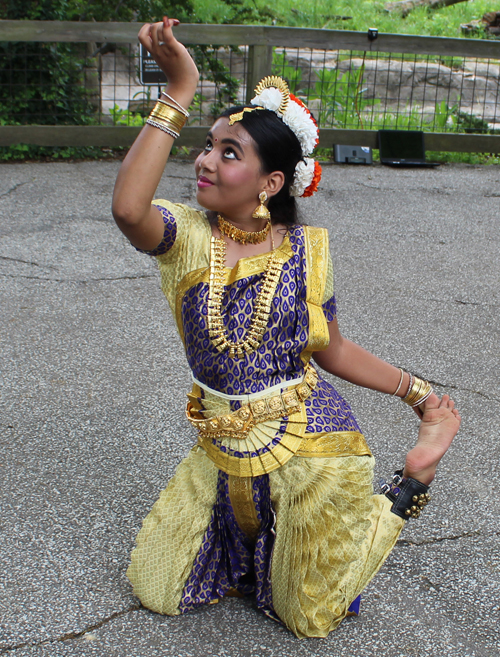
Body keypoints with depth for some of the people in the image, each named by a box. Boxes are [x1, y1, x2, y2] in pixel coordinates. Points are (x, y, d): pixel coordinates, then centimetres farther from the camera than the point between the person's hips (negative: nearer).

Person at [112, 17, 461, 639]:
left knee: (310, 618, 15)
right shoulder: (187, 237, -12)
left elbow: (332, 350, 2)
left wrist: (419, 393, 2)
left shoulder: (305, 250, -10)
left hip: (306, 445, -3)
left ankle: (406, 490, 33)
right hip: (223, 453, 3)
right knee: (156, 590, 17)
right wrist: (178, 92, -36)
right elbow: (128, 209, -36)